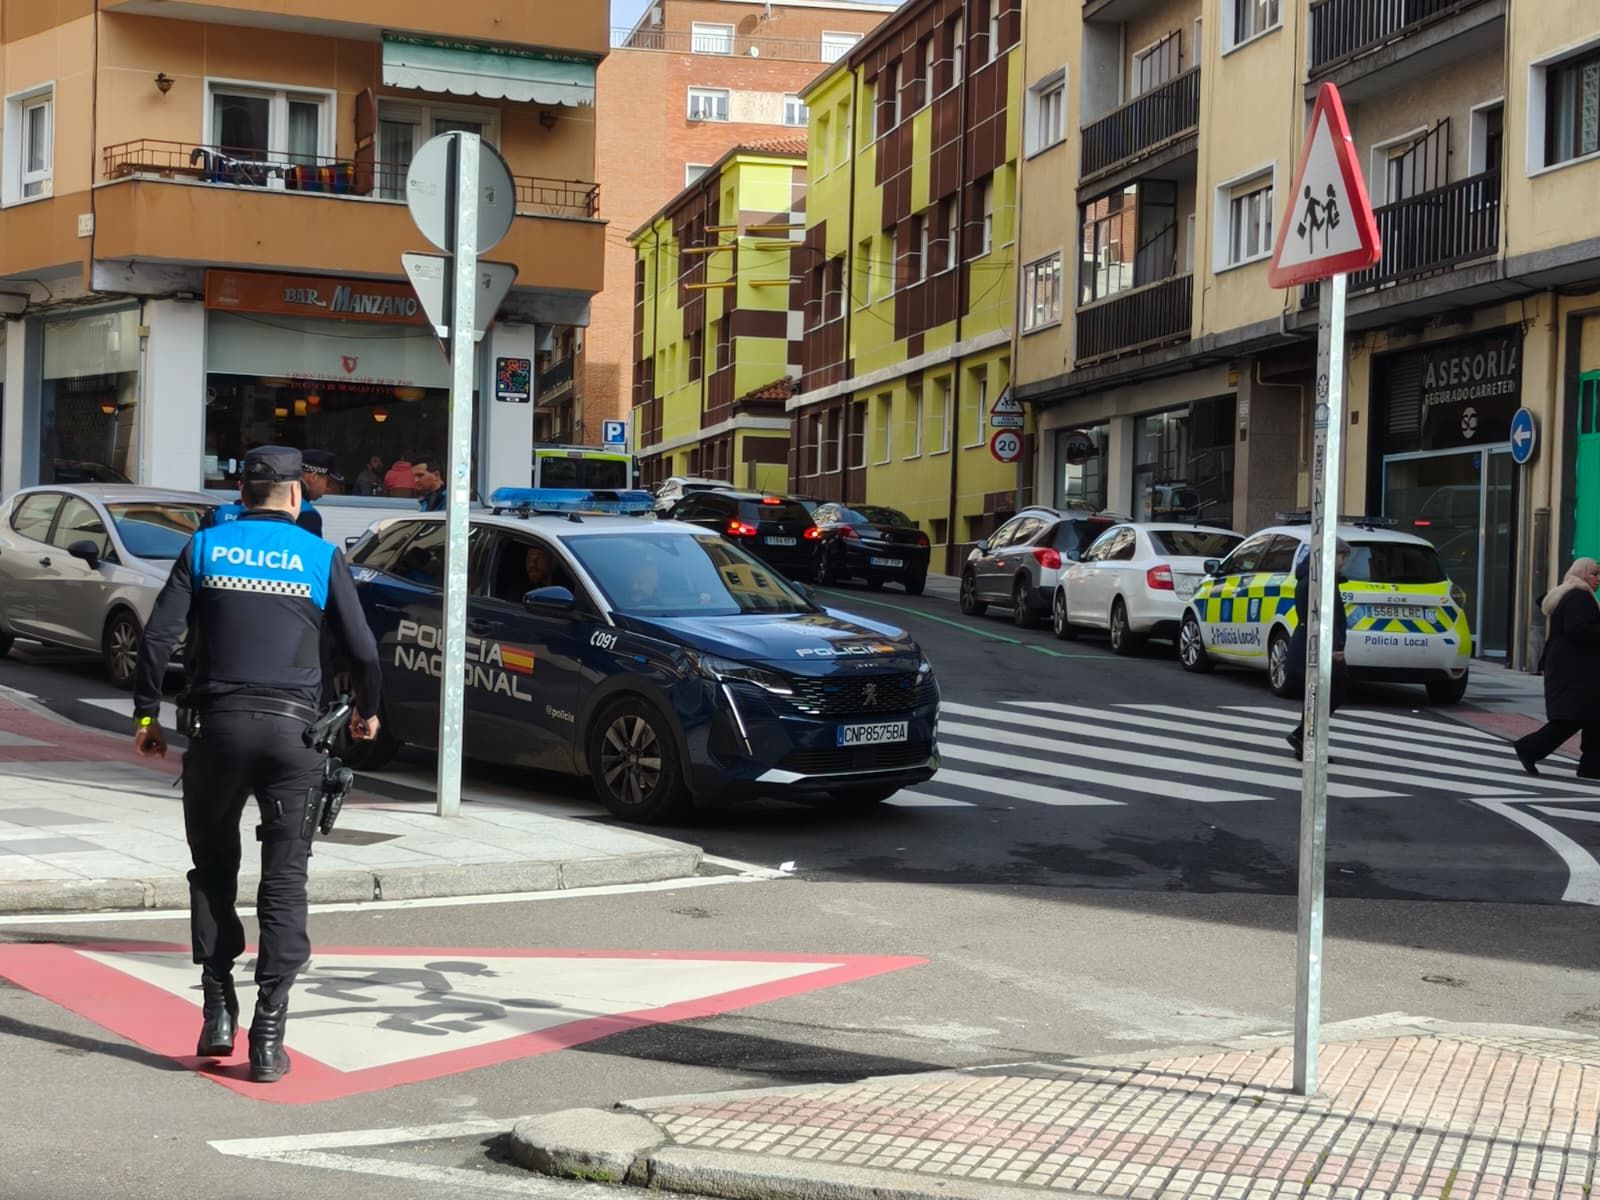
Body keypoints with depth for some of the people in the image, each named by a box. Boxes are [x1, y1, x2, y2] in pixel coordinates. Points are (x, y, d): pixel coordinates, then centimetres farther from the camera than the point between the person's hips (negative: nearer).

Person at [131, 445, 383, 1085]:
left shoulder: (206, 547, 8)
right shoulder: (321, 556, 5)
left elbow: (159, 637, 1)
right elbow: (363, 650, 4)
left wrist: (147, 715, 10)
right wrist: (366, 711, 22)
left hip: (219, 722, 1)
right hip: (291, 727, -1)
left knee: (213, 869, 17)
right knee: (284, 882, 3)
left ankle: (218, 1009, 12)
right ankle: (268, 1035, -1)